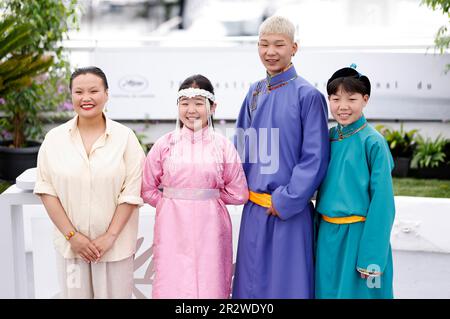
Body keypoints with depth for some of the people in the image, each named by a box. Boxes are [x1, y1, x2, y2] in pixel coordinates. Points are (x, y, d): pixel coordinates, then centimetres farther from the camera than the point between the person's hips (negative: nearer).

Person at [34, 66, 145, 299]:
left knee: (115, 293, 5)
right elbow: (46, 190, 0)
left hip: (115, 245, -1)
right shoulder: (54, 138, 2)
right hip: (70, 244, 1)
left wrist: (110, 237, -10)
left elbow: (131, 193, -5)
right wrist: (72, 235, -7)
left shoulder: (125, 137, -2)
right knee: (74, 294, 8)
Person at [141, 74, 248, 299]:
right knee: (172, 288, 2)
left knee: (210, 287, 4)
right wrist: (171, 203, 0)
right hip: (173, 229, 1)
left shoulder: (223, 146, -1)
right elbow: (147, 189, 7)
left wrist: (209, 197, 3)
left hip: (209, 229, 0)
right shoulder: (165, 144, 2)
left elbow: (238, 193, 3)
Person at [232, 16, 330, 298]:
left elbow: (315, 159, -12)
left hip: (290, 212, -5)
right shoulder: (255, 93, 8)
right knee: (252, 280, 14)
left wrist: (285, 201, -12)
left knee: (287, 284, 5)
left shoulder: (308, 95, -10)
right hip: (254, 210, 5)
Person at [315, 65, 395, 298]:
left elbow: (382, 200, -12)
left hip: (358, 234, -5)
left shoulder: (373, 142, -11)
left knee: (355, 290, 6)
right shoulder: (328, 137, 5)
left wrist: (373, 256, -15)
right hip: (327, 234, 5)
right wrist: (318, 236, 12)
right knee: (328, 289, 15)